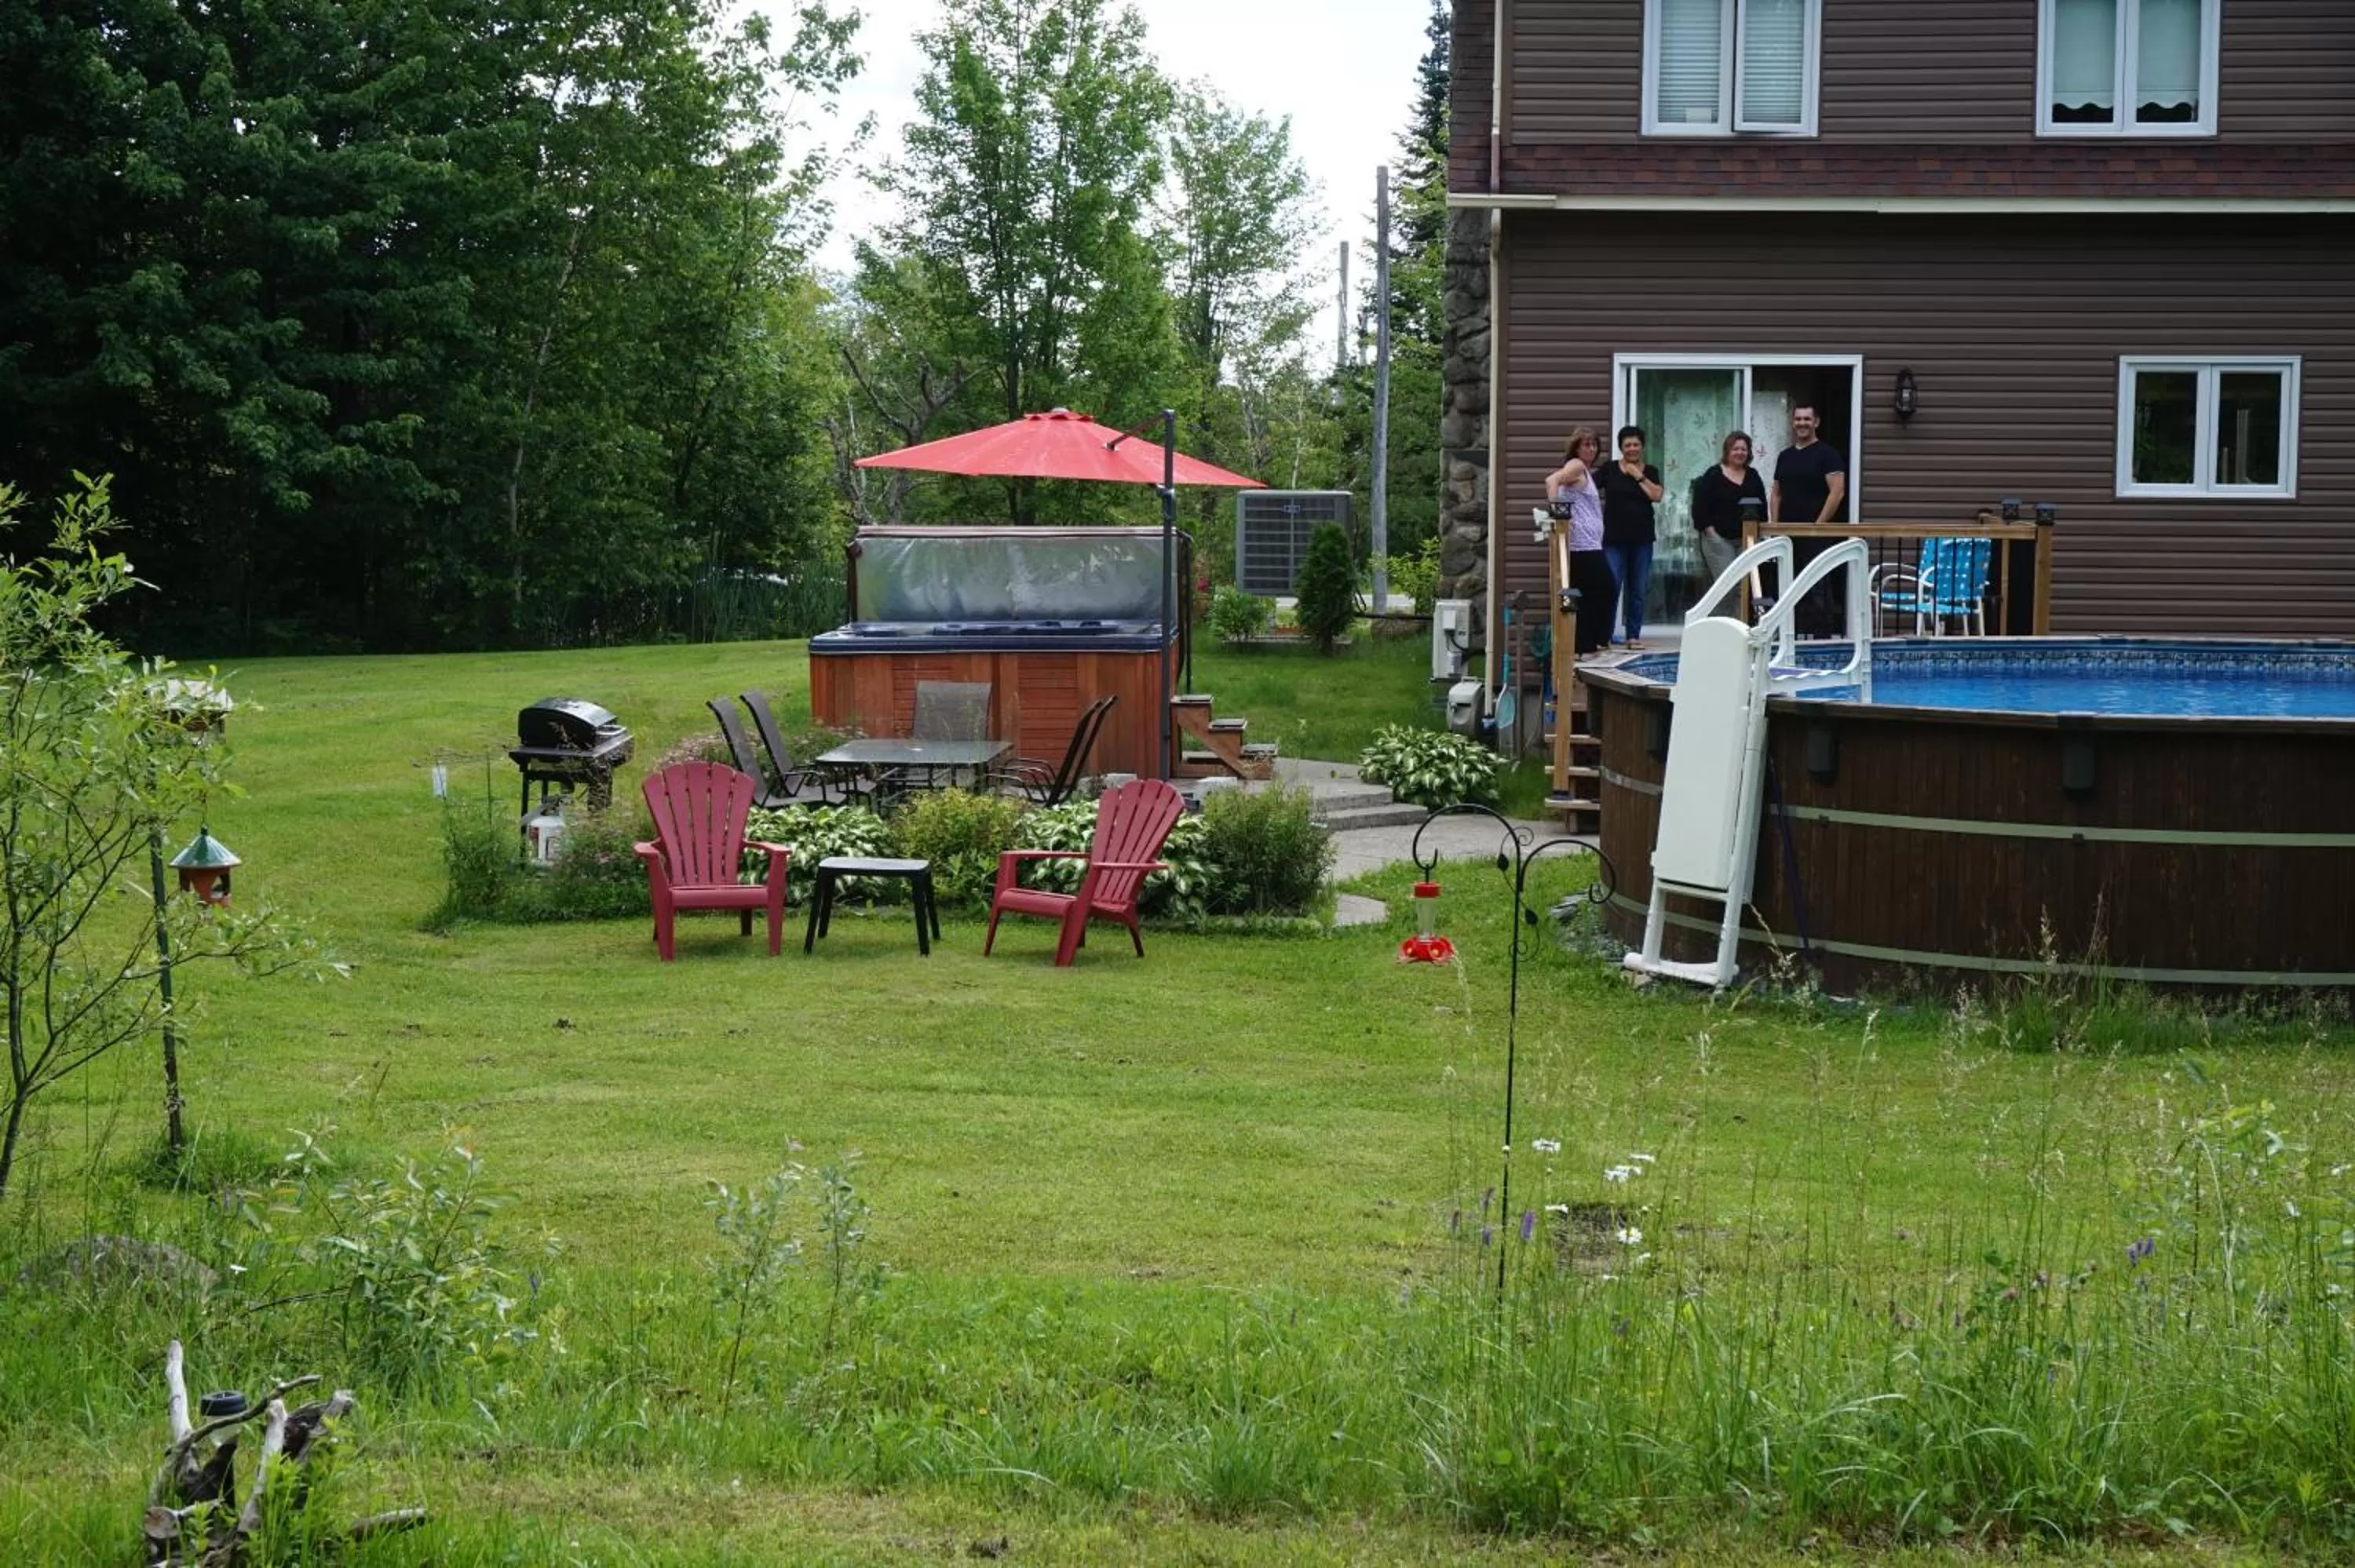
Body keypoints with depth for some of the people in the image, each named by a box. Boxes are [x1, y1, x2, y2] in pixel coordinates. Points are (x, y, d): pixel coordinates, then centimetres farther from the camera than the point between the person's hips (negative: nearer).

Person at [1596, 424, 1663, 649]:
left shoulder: (1650, 471, 8)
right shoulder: (1610, 470, 2)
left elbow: (1657, 496, -6)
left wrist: (1639, 476, -7)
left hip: (1642, 538, 3)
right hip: (1614, 538, -3)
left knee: (1638, 589, 7)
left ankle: (1633, 635, 14)